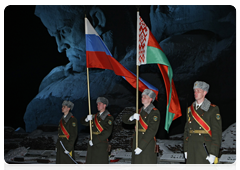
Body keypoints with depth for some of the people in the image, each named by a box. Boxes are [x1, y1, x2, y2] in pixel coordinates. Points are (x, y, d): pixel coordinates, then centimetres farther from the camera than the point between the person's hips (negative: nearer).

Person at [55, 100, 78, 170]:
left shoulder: (72, 120, -11)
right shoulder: (62, 119, 15)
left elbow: (74, 135, -16)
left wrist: (68, 148, -20)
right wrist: (57, 145, 16)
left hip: (67, 144, -8)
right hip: (61, 144, 8)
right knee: (60, 164, 10)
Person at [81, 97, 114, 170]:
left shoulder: (108, 118, -6)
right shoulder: (95, 116, 15)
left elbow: (107, 133, -16)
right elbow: (83, 122, 14)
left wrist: (94, 141, -16)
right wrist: (87, 119, -10)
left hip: (101, 145, -6)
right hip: (92, 145, 6)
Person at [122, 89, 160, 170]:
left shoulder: (154, 112, -8)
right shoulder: (140, 111, 15)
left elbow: (152, 131, -18)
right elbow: (124, 119, 13)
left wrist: (141, 146, -21)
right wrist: (132, 117, -12)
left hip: (148, 144, -7)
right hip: (137, 142, 7)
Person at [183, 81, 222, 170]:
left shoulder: (213, 109, -3)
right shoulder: (190, 109, 15)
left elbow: (217, 132, -8)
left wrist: (213, 153, -13)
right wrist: (186, 150, 12)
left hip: (205, 150, -5)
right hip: (192, 151, 5)